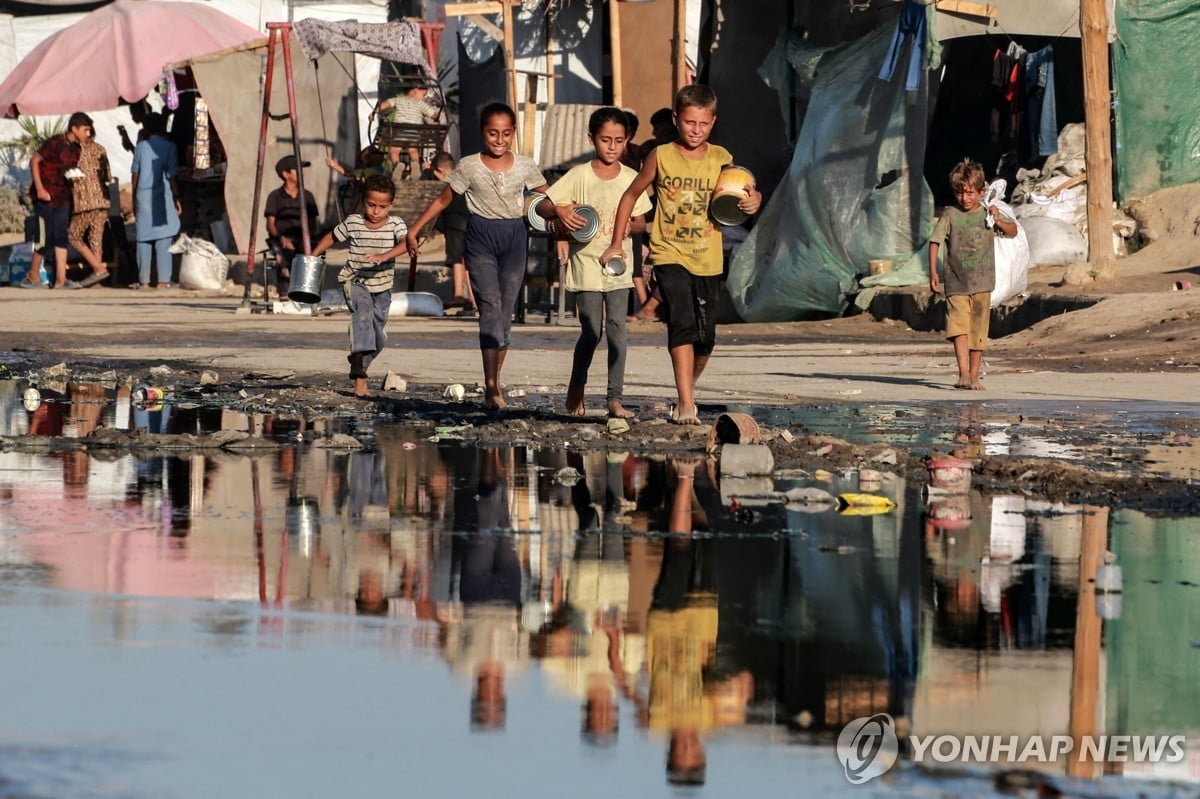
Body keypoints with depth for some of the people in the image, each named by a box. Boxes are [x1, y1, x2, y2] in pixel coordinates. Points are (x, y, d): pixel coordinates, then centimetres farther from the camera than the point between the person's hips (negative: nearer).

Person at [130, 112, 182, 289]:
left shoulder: (141, 146, 4)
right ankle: (163, 280, -6)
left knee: (143, 240, 6)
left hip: (143, 196, 2)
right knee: (163, 240, -1)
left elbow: (135, 174, 6)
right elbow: (172, 175, -6)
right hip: (163, 196, -2)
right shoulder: (169, 146, -3)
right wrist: (176, 198, 0)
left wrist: (134, 198, 15)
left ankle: (143, 280, 5)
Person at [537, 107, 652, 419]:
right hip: (586, 262, -2)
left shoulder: (631, 179, 4)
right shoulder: (580, 176, -4)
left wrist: (630, 226, -12)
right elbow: (542, 205, -5)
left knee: (617, 327, -6)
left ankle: (615, 399, -4)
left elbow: (641, 222, 12)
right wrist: (560, 211, -27)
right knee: (591, 331, -3)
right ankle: (576, 389, 22)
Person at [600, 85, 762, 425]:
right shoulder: (661, 157, -2)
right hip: (669, 256, -3)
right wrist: (617, 244, 9)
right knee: (682, 324, -22)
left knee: (706, 338, 9)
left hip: (708, 260, 3)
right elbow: (631, 195, 9)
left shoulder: (720, 158, 2)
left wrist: (753, 200, -19)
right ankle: (686, 404, -25)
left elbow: (746, 193, 6)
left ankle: (688, 389, 36)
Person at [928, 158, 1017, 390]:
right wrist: (933, 273, -5)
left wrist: (998, 221, -10)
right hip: (956, 284, -2)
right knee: (959, 327, -18)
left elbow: (1013, 231, 10)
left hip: (982, 284, 2)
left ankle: (974, 377, 15)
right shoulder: (950, 216, 0)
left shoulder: (987, 214, 6)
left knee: (978, 332, 6)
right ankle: (963, 374, -26)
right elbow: (935, 242, 1)